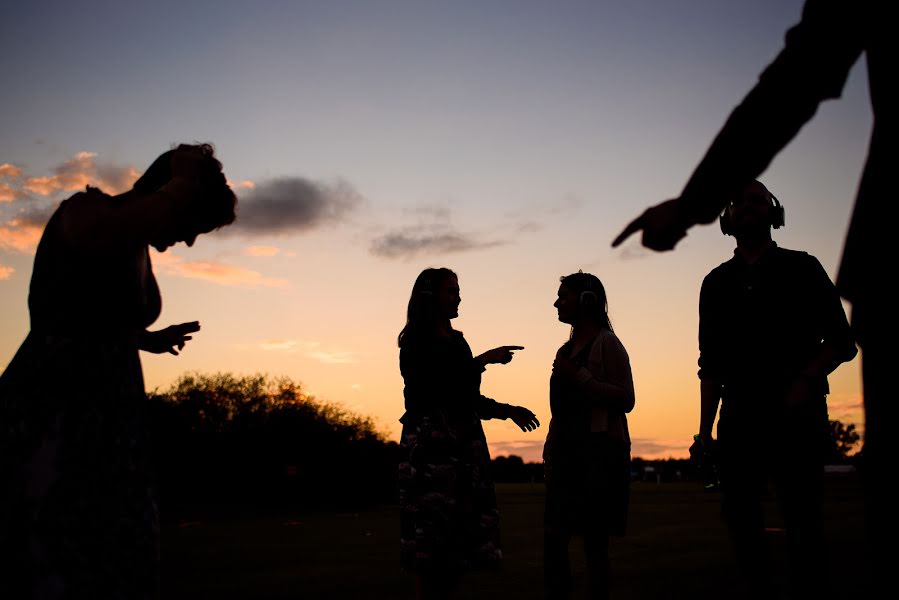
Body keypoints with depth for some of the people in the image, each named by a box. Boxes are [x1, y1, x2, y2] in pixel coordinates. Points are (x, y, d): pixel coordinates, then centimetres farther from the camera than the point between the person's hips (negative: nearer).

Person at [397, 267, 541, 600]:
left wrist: (507, 410, 11)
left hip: (464, 445, 7)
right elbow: (436, 386, -16)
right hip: (431, 445, -7)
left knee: (461, 540, 6)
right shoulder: (416, 340, -3)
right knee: (432, 540, -8)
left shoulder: (455, 341, 18)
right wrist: (484, 360, -13)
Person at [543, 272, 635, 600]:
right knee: (554, 535, 1)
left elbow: (626, 400, -14)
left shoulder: (607, 343, -4)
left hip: (599, 452, -7)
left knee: (594, 539, -5)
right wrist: (549, 451, 15)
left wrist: (579, 377, -18)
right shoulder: (566, 350, 19)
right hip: (566, 452, 7)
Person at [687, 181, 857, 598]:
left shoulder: (801, 268, 10)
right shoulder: (717, 282, 17)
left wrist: (807, 379, -15)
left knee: (802, 521, -6)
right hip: (739, 418, 3)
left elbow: (841, 342, 4)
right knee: (740, 516, 1)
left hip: (796, 413, -3)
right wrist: (705, 429, 7)